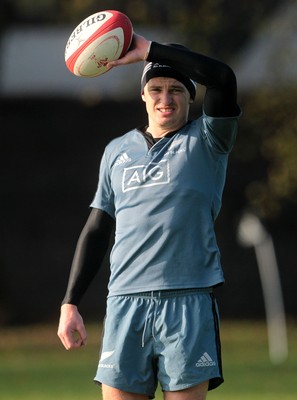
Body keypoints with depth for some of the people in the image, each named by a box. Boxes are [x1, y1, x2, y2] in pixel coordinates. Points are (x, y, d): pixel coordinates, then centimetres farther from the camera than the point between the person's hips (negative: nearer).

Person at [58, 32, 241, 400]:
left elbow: (222, 78, -14)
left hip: (189, 299, -3)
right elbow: (96, 231, 21)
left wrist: (146, 49, -12)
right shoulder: (117, 151, 18)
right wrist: (70, 303, 14)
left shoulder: (205, 140, 5)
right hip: (125, 302, 3)